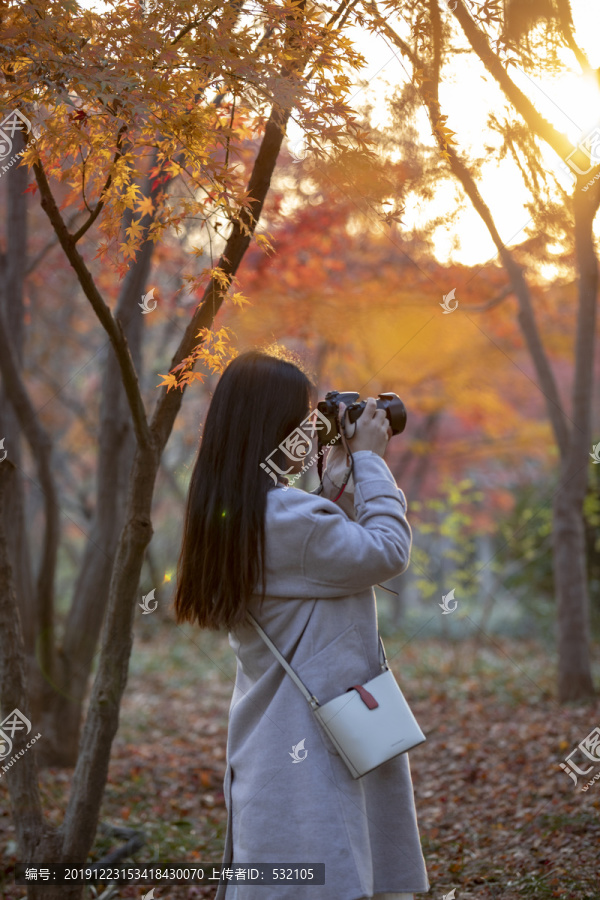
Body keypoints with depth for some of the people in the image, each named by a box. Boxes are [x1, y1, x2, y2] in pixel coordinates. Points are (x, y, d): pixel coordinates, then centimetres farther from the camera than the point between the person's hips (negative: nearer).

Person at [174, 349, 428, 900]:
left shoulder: (229, 517, 11)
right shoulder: (288, 517, -21)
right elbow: (388, 552, -12)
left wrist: (336, 482, 13)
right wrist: (369, 461, -3)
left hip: (267, 744, 10)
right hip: (310, 747, -10)